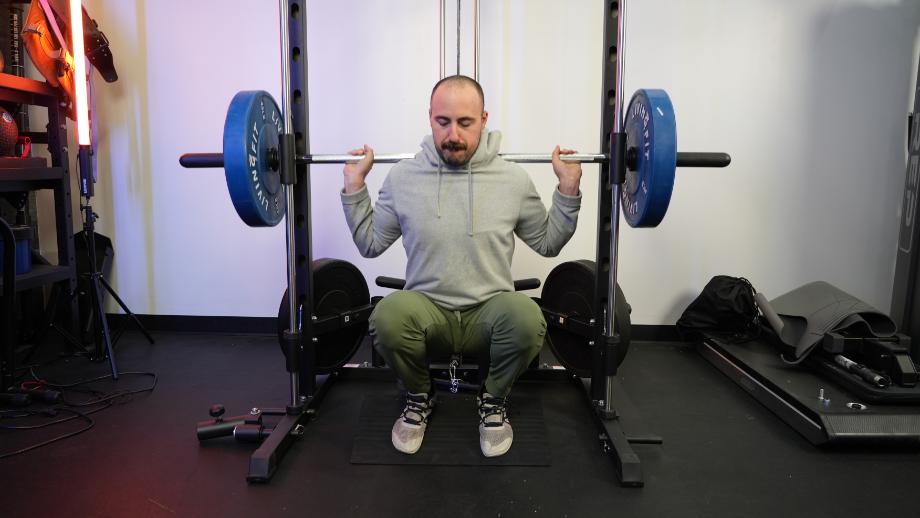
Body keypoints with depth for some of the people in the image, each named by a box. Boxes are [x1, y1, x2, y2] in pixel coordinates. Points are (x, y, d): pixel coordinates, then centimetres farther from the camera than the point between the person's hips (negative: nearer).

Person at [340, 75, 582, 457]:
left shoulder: (513, 179, 1)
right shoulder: (403, 176, 3)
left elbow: (548, 243, 9)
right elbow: (369, 244, 10)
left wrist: (568, 190, -2)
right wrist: (354, 187, 2)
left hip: (489, 313, 0)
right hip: (427, 312, 0)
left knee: (527, 319, -34)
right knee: (388, 315, -34)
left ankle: (494, 399, 2)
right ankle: (419, 396, 2)